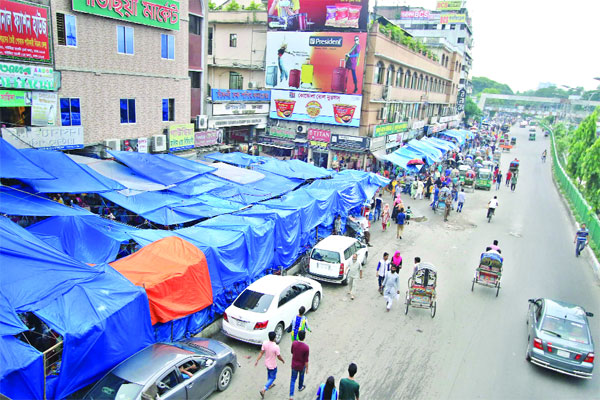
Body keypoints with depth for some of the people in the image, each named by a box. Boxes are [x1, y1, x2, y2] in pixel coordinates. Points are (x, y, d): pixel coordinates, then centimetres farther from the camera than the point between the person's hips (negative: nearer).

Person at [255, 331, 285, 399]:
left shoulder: (264, 343, -18)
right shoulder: (276, 347, -33)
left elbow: (261, 353, -10)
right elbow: (279, 357, -19)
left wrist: (257, 361, 1)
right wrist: (283, 360, 1)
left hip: (267, 363, 6)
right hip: (273, 365, -6)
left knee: (269, 374, 32)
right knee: (272, 377, 15)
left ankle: (270, 385, 54)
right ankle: (263, 390, 6)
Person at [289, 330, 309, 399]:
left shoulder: (294, 343, -17)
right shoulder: (306, 347, -28)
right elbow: (306, 360, -19)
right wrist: (307, 368, -5)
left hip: (294, 365, 2)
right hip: (302, 366, -2)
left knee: (293, 379, 15)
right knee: (301, 376, 27)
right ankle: (300, 387, 52)